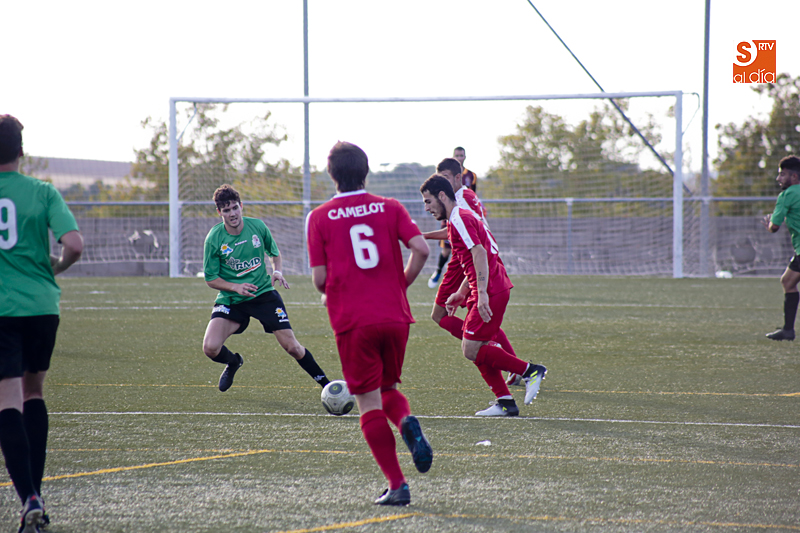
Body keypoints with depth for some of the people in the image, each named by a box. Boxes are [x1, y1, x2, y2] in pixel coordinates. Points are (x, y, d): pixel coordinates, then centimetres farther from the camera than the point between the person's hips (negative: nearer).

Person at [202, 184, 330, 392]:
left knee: (292, 347, -6)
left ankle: (326, 384, 13)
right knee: (210, 348, -18)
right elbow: (211, 279, -5)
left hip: (263, 294, 0)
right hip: (230, 299, 0)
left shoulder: (257, 226, -5)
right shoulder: (214, 239, -11)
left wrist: (277, 271, -7)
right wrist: (235, 287, -22)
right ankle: (233, 362, 18)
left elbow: (274, 252, 14)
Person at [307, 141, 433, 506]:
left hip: (352, 322, -2)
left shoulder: (319, 218, 1)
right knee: (389, 389, 21)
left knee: (369, 403, 2)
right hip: (395, 316, 3)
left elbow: (319, 277, -3)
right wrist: (403, 283, 10)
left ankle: (397, 485, -5)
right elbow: (420, 249, -7)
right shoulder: (390, 208, 6)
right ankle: (408, 423, -14)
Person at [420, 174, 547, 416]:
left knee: (471, 349, -10)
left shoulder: (459, 219, -11)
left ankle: (530, 370, -4)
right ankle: (505, 402, 8)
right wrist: (460, 294, 28)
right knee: (476, 348, 9)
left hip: (491, 293, -10)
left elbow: (480, 254, -22)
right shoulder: (463, 218, 22)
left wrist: (482, 294, -28)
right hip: (493, 290, 10)